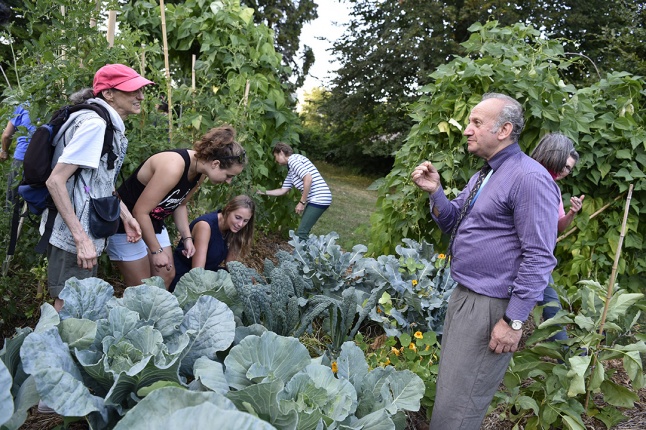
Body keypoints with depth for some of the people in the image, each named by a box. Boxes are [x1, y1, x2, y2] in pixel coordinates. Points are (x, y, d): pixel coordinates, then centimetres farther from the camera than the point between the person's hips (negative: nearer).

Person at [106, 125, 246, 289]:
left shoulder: (200, 172, -6)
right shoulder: (174, 167, -32)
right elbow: (140, 212, -28)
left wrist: (187, 237, 0)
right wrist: (157, 250, -20)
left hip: (153, 223, 8)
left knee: (167, 276, 10)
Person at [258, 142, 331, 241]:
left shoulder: (293, 159, -7)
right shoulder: (291, 170, 22)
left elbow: (308, 178, -20)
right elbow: (283, 190, 27)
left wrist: (302, 202, -15)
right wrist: (263, 192, 29)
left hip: (319, 199, -10)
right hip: (316, 199, 10)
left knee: (301, 233, -9)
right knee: (303, 231, 14)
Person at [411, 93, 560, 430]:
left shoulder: (529, 178, -18)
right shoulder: (485, 174, 13)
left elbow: (539, 257, -21)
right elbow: (451, 223, 17)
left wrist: (514, 321, -21)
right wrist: (435, 191, -1)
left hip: (492, 306, -10)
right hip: (463, 294, 10)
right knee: (448, 387, 21)